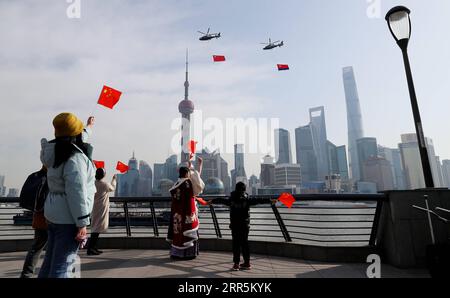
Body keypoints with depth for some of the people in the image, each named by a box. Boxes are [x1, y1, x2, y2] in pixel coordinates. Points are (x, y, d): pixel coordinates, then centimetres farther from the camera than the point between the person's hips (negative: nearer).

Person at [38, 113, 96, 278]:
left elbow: (77, 140, 28)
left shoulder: (57, 151, 6)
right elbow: (76, 193, -25)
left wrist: (88, 127, 46)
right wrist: (82, 223, -20)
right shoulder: (75, 158, -21)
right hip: (68, 217, -9)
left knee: (50, 261, 20)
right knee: (62, 265, -1)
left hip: (54, 213, 9)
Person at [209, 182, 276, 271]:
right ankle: (247, 263, 18)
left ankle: (236, 264, 10)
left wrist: (212, 201, 21)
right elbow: (259, 200, -5)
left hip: (234, 226, -1)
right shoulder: (247, 201, -7)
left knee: (236, 244, 7)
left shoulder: (231, 201, -5)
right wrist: (270, 200, 2)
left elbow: (221, 200, 7)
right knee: (244, 243, 12)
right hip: (245, 226, 1)